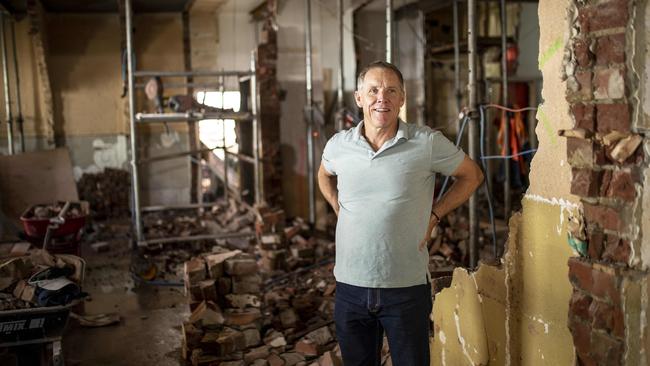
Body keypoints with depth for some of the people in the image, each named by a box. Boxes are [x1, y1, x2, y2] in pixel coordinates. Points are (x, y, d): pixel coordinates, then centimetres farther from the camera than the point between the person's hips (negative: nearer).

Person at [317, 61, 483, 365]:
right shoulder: (338, 145, 0)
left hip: (407, 286, -2)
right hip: (350, 286, 3)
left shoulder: (427, 143, -9)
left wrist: (434, 214, -1)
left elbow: (472, 175, 6)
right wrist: (339, 209, 9)